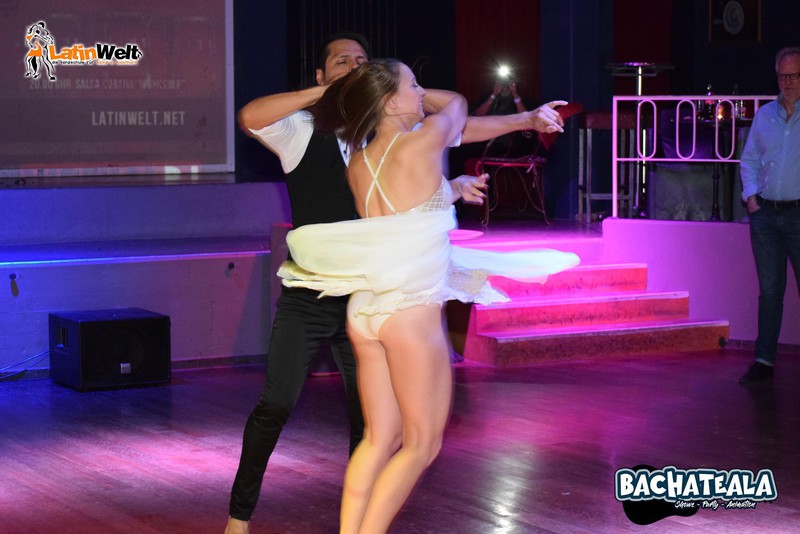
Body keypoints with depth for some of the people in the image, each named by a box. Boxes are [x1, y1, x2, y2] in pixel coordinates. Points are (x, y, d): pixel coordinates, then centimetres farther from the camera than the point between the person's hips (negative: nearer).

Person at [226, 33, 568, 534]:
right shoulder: (302, 130, -1)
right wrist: (326, 93, -23)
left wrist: (527, 119, 8)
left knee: (369, 409, 8)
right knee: (276, 404, -3)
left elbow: (458, 130, 12)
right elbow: (250, 117, -20)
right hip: (308, 298, -4)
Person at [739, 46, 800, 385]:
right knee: (769, 290, 8)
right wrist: (751, 197, 5)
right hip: (765, 214, 4)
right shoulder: (764, 115, 12)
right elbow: (749, 160, 18)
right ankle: (764, 360, 13)